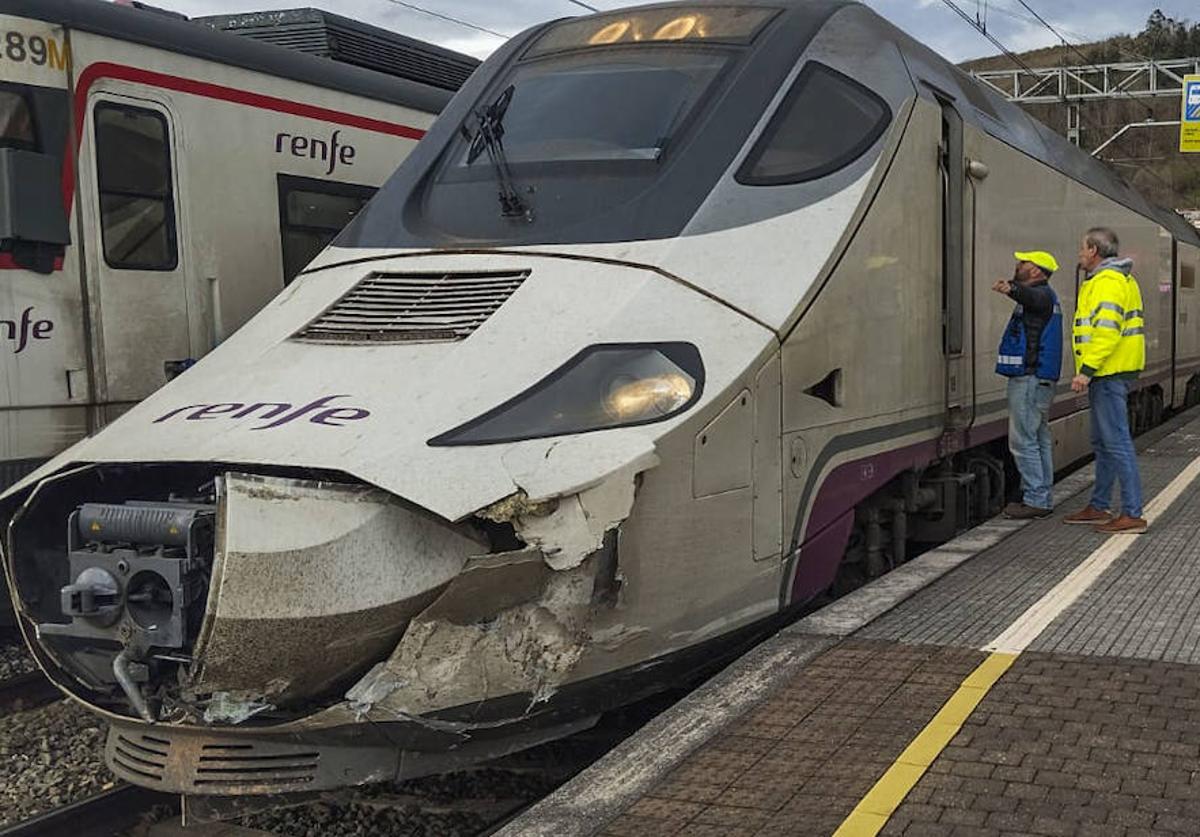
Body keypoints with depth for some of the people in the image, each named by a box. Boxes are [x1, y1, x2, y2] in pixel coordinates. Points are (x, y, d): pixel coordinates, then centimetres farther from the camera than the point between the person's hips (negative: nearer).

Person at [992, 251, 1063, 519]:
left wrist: (1011, 289, -58)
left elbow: (1030, 296, -39)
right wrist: (1011, 285, 58)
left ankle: (1036, 500, -10)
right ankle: (1042, 499, 18)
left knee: (1023, 440, -10)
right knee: (1039, 439, 13)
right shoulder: (1043, 296, 19)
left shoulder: (1042, 293, -14)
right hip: (1041, 378, 11)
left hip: (1029, 377, -11)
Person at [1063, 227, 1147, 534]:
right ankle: (1099, 508, 25)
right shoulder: (1121, 279, 20)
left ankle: (1132, 514, -8)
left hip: (1108, 373, -11)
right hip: (1109, 373, 11)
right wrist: (1088, 371, 20)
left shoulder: (1106, 282, -14)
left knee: (1116, 442, -9)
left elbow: (1107, 332, -25)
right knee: (1103, 442, 16)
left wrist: (1086, 371, -25)